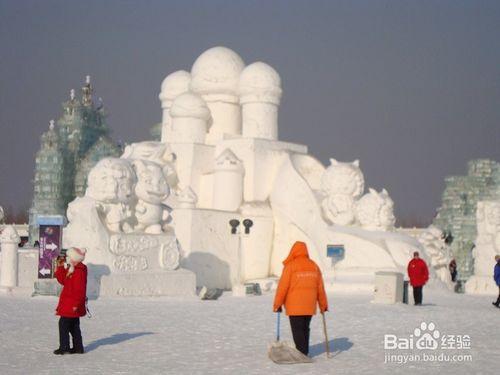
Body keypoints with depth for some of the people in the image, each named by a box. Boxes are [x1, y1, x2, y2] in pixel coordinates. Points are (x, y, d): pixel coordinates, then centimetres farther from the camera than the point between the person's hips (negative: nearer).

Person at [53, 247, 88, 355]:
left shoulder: (79, 271, -18)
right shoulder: (70, 269, 13)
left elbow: (80, 289, -22)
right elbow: (62, 280, 16)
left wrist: (76, 304, -24)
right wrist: (60, 267, 10)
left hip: (72, 304, -10)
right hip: (68, 302, 10)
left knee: (64, 323, -7)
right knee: (74, 325, 14)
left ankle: (64, 348, -4)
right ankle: (78, 347, 19)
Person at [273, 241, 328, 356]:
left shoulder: (290, 266, -9)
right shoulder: (314, 266, 6)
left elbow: (283, 287, -10)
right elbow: (320, 287, 9)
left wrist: (277, 304, -4)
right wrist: (323, 304, 16)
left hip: (294, 306, -5)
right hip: (310, 306, 5)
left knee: (297, 330, 0)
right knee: (305, 329, 16)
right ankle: (305, 352, 18)